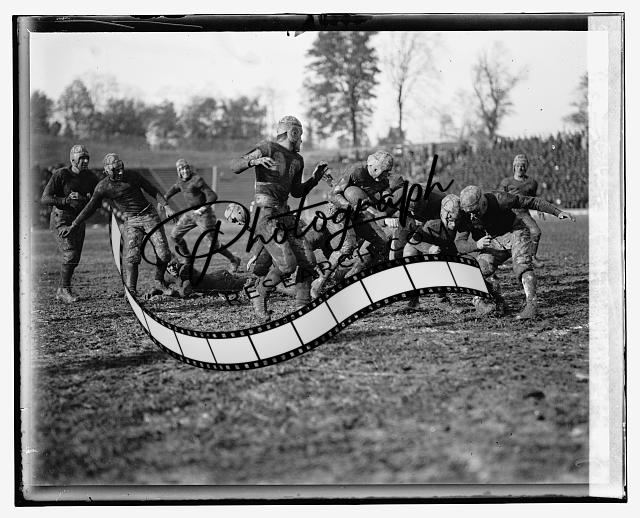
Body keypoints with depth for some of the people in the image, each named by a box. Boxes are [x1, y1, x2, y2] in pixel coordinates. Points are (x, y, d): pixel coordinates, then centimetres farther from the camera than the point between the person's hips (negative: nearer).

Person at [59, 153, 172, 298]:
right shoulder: (103, 187, -4)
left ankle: (159, 283, 16)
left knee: (163, 254, -7)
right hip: (130, 222, -1)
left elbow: (153, 191, 6)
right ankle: (130, 290, -17)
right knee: (132, 256, -20)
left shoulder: (133, 176, -2)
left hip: (149, 215, 1)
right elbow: (90, 208, 3)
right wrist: (74, 225, 2)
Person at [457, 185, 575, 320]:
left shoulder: (498, 199, -29)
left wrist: (557, 212, -22)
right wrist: (476, 245, -43)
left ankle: (531, 305, -35)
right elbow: (459, 244, -21)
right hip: (493, 242, 3)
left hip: (515, 233, -3)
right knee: (482, 267, -20)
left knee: (522, 265, -28)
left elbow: (530, 202, -20)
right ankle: (498, 303, -1)